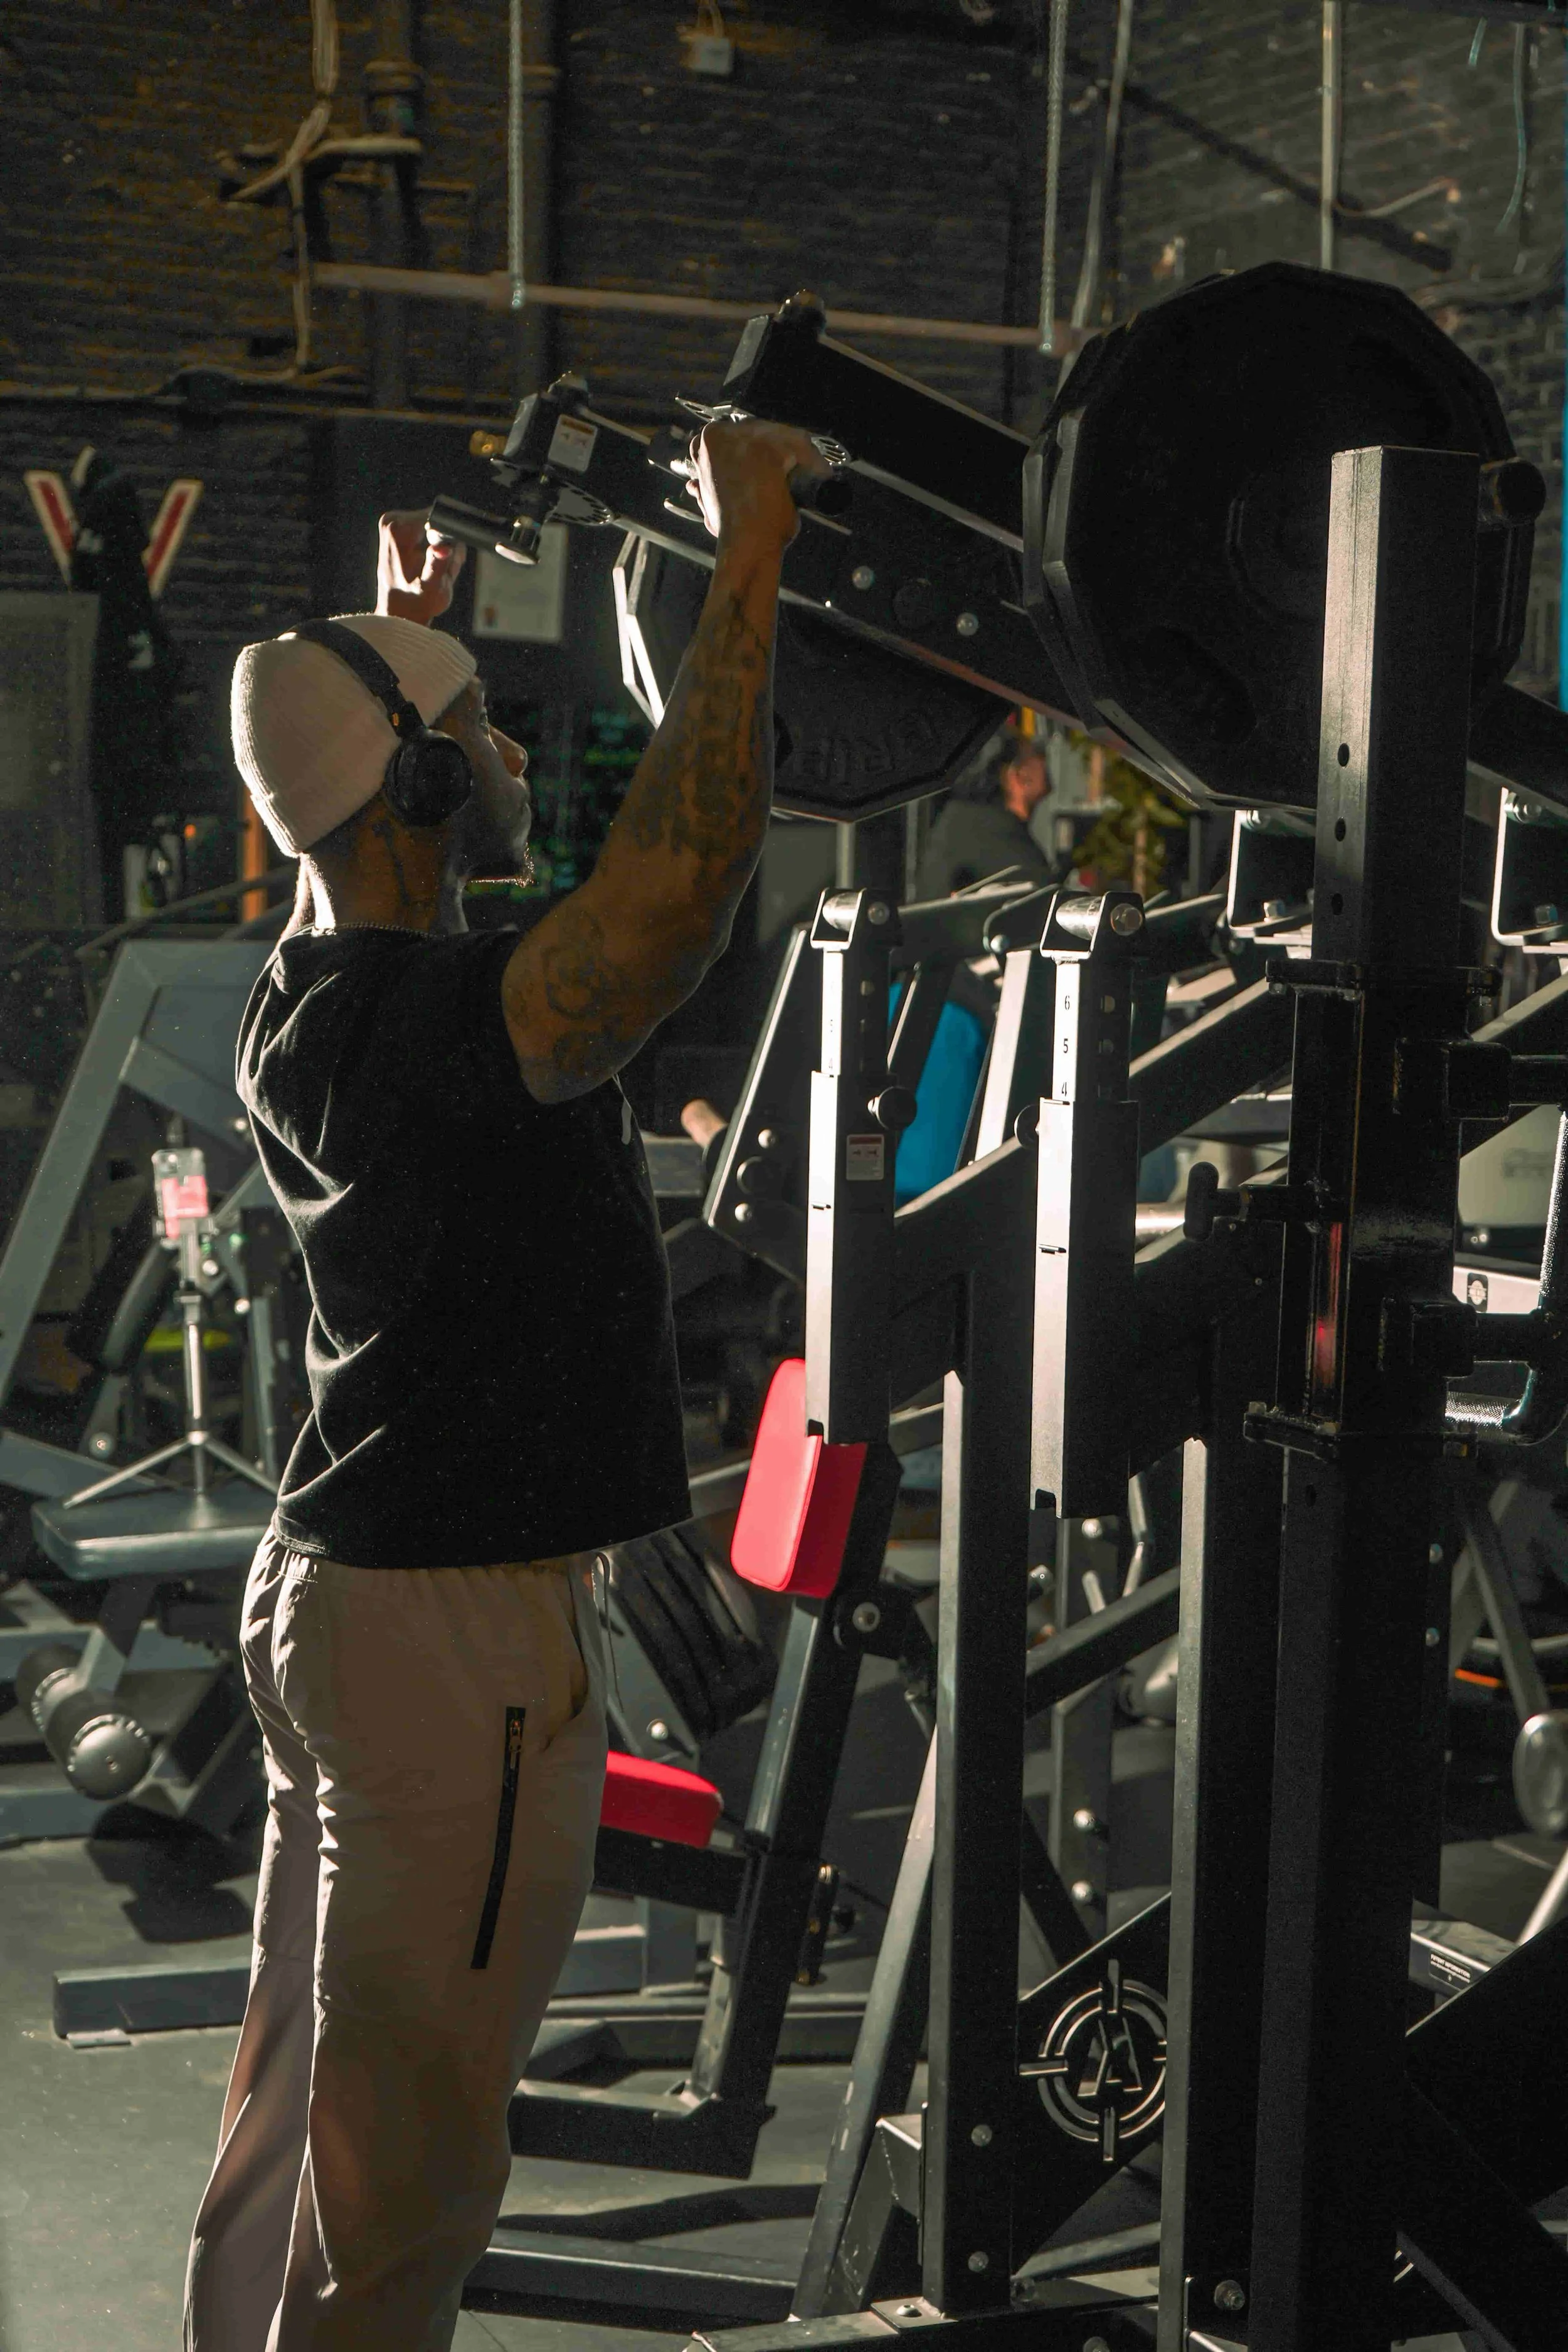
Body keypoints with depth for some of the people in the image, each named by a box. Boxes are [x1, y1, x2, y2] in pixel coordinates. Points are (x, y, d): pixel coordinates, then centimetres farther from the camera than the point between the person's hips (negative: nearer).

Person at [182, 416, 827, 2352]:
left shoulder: (301, 1005, 7)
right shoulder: (441, 1025, -22)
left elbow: (356, 850, 29)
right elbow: (682, 870, -35)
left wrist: (394, 642, 37)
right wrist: (750, 550, -27)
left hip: (326, 1589, 10)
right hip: (458, 1627, -10)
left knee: (304, 2085, 19)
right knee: (408, 2140, 1)